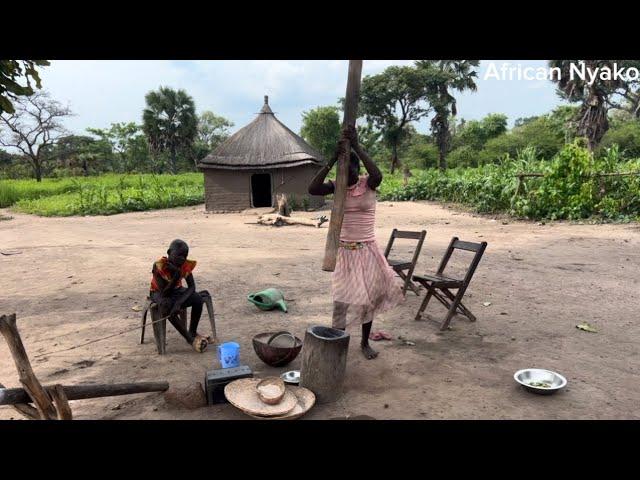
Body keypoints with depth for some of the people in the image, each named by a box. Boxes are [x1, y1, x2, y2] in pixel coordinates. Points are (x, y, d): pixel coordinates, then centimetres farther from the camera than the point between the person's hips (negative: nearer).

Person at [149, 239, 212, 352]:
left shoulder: (186, 265, -18)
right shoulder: (159, 266, -30)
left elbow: (192, 286, -19)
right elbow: (164, 293, -31)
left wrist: (179, 302, -35)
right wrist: (176, 275, -42)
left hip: (176, 289, 4)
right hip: (159, 292, -3)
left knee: (198, 299, -23)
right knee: (167, 306, -37)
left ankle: (193, 332, -4)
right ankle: (190, 339, -26)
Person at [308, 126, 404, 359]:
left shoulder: (368, 184, -7)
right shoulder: (336, 186, -2)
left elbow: (378, 175, -32)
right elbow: (312, 189, -21)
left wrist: (357, 146, -31)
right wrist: (333, 158, -27)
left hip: (366, 250, 0)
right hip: (343, 251, 1)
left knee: (367, 297, 11)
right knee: (340, 299, 2)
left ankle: (365, 342, 30)